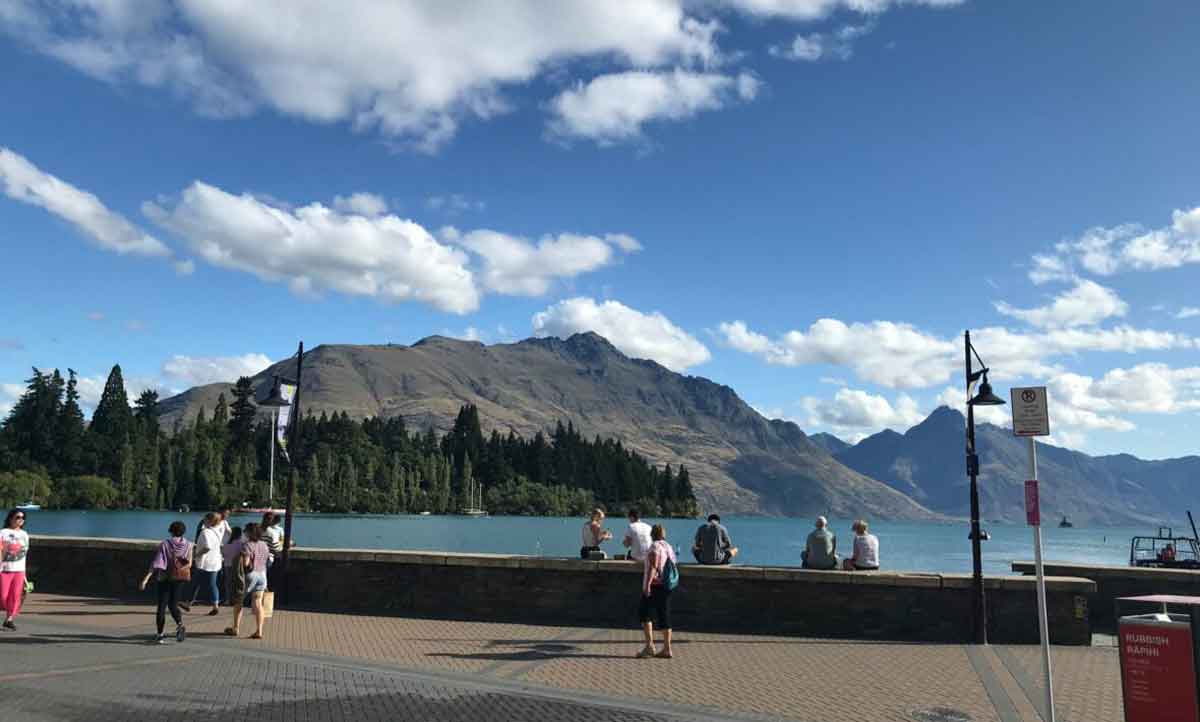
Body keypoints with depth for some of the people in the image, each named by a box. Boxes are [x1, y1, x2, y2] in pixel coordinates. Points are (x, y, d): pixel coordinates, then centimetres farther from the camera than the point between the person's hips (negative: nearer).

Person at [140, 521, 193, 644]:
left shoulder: (165, 544, -8)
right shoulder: (188, 545, -3)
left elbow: (156, 563, -15)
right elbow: (189, 564, -3)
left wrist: (146, 579, -16)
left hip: (165, 577, -2)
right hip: (180, 577, 2)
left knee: (162, 606, 8)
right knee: (173, 604, 14)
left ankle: (160, 634, 8)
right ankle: (180, 624, -12)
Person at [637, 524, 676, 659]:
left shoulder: (655, 546, -9)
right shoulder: (669, 547, 16)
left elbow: (653, 566, -21)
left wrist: (647, 584, -27)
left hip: (655, 585, -8)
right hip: (666, 586, 8)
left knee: (644, 613, -4)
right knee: (664, 616, 8)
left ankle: (649, 645, -12)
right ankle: (667, 649, 8)